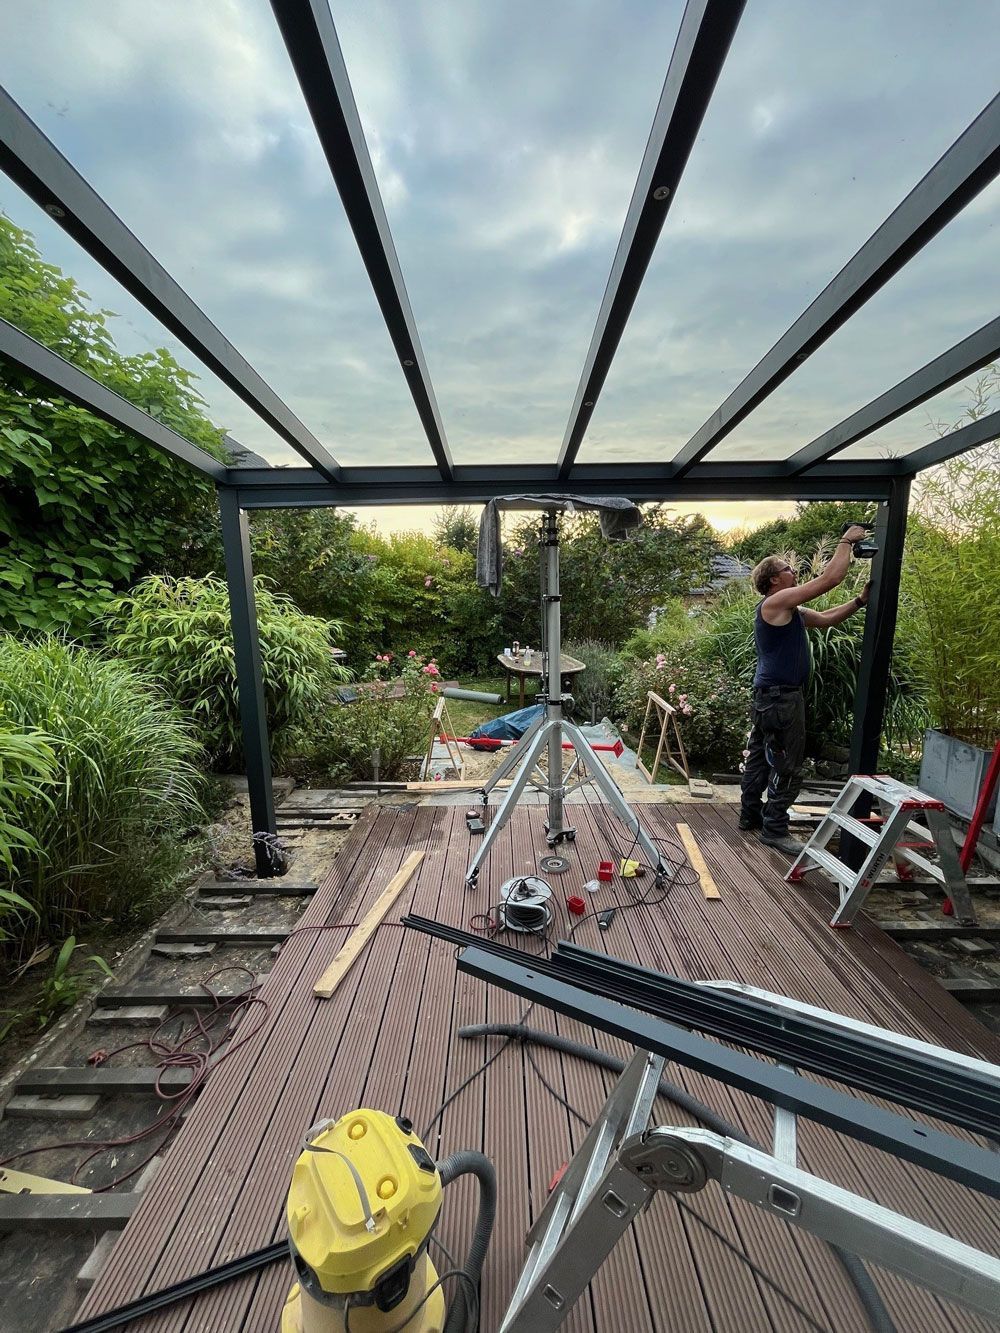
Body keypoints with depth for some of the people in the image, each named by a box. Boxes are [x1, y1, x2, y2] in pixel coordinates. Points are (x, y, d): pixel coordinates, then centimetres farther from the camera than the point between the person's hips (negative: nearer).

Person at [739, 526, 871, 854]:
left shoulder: (787, 609, 17)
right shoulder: (776, 602, -14)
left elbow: (825, 618, 22)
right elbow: (830, 578, -15)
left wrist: (860, 600, 10)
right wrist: (847, 541, -2)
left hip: (770, 695, 11)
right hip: (781, 697, -11)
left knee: (760, 757, 15)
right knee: (788, 767, -4)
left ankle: (750, 815, 26)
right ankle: (775, 830, 4)